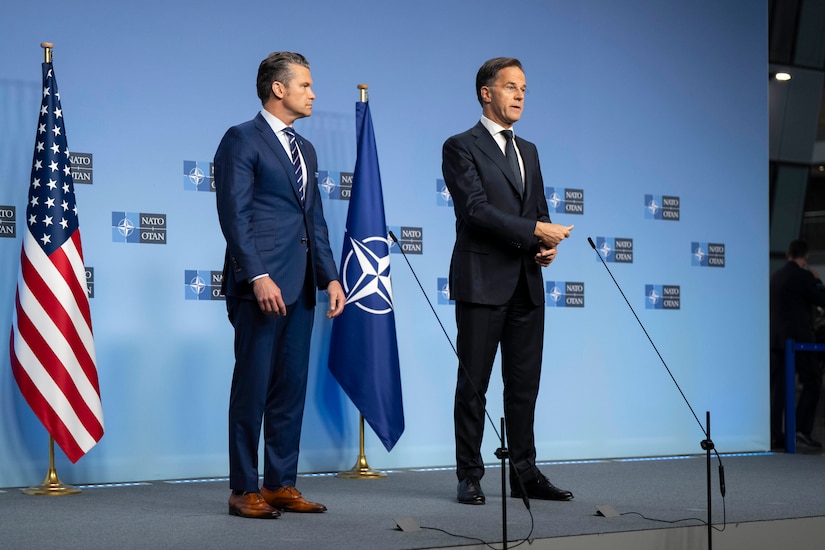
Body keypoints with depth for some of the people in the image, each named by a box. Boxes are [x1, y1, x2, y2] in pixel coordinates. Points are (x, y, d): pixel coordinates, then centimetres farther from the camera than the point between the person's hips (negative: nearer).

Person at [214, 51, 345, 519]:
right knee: (253, 387, -3)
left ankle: (282, 484, 15)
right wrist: (259, 277, -20)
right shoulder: (242, 140, -3)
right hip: (260, 284, -8)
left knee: (291, 388, 8)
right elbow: (234, 215, -12)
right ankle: (245, 490, 4)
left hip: (300, 287, 8)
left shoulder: (305, 149, 21)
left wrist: (330, 277, 9)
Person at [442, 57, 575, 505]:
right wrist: (535, 231, -17)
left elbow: (539, 211, 20)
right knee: (473, 384, 0)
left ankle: (524, 474, 15)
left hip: (526, 283, 6)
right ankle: (469, 477, 7)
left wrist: (548, 245, -2)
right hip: (482, 282, -6)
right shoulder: (461, 147, -3)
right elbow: (476, 209, -14)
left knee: (524, 383, 8)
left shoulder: (528, 151, 19)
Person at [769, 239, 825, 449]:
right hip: (799, 337, -7)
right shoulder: (803, 276, -10)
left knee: (778, 385, 6)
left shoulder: (775, 276, 13)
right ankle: (802, 429, -7)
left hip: (776, 337, 7)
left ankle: (775, 435, 4)